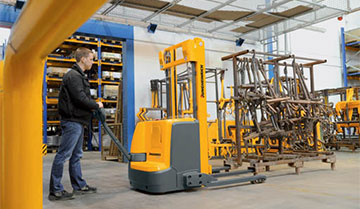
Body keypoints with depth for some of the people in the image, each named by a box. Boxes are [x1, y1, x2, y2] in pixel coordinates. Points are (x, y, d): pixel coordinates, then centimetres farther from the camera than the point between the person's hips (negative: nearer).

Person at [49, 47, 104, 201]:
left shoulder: (79, 75, 19)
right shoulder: (73, 76, -14)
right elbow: (80, 98, -21)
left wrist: (93, 105, 4)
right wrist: (96, 106, -8)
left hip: (77, 121, 11)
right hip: (72, 121, -11)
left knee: (76, 155, 15)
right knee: (63, 155, -6)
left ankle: (79, 186, 25)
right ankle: (55, 191, 1)